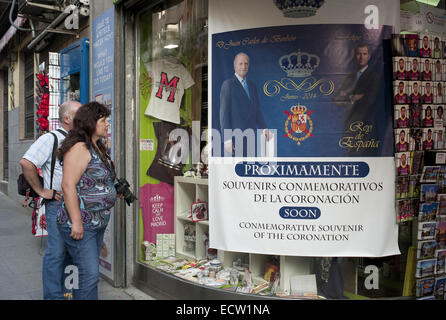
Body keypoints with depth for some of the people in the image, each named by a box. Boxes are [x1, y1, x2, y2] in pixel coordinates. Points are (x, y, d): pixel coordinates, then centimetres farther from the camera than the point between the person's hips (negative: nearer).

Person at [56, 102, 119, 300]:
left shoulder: (98, 149, 16)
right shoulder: (79, 148, -14)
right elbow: (68, 185, -21)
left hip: (97, 223, 10)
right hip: (80, 224, -10)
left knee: (89, 273, 14)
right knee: (89, 275, -9)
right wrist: (76, 222, -23)